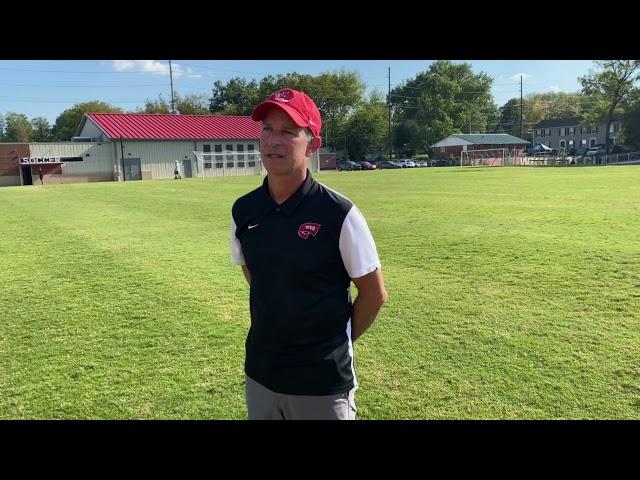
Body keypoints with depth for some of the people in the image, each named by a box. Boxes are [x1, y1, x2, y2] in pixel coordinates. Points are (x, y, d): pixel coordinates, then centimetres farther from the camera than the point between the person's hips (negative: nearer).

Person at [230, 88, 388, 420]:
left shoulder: (339, 214, -16)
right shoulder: (243, 211, -3)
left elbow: (374, 294, -7)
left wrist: (337, 342, 0)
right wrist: (277, 333, 11)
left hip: (323, 380, -4)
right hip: (259, 372, 4)